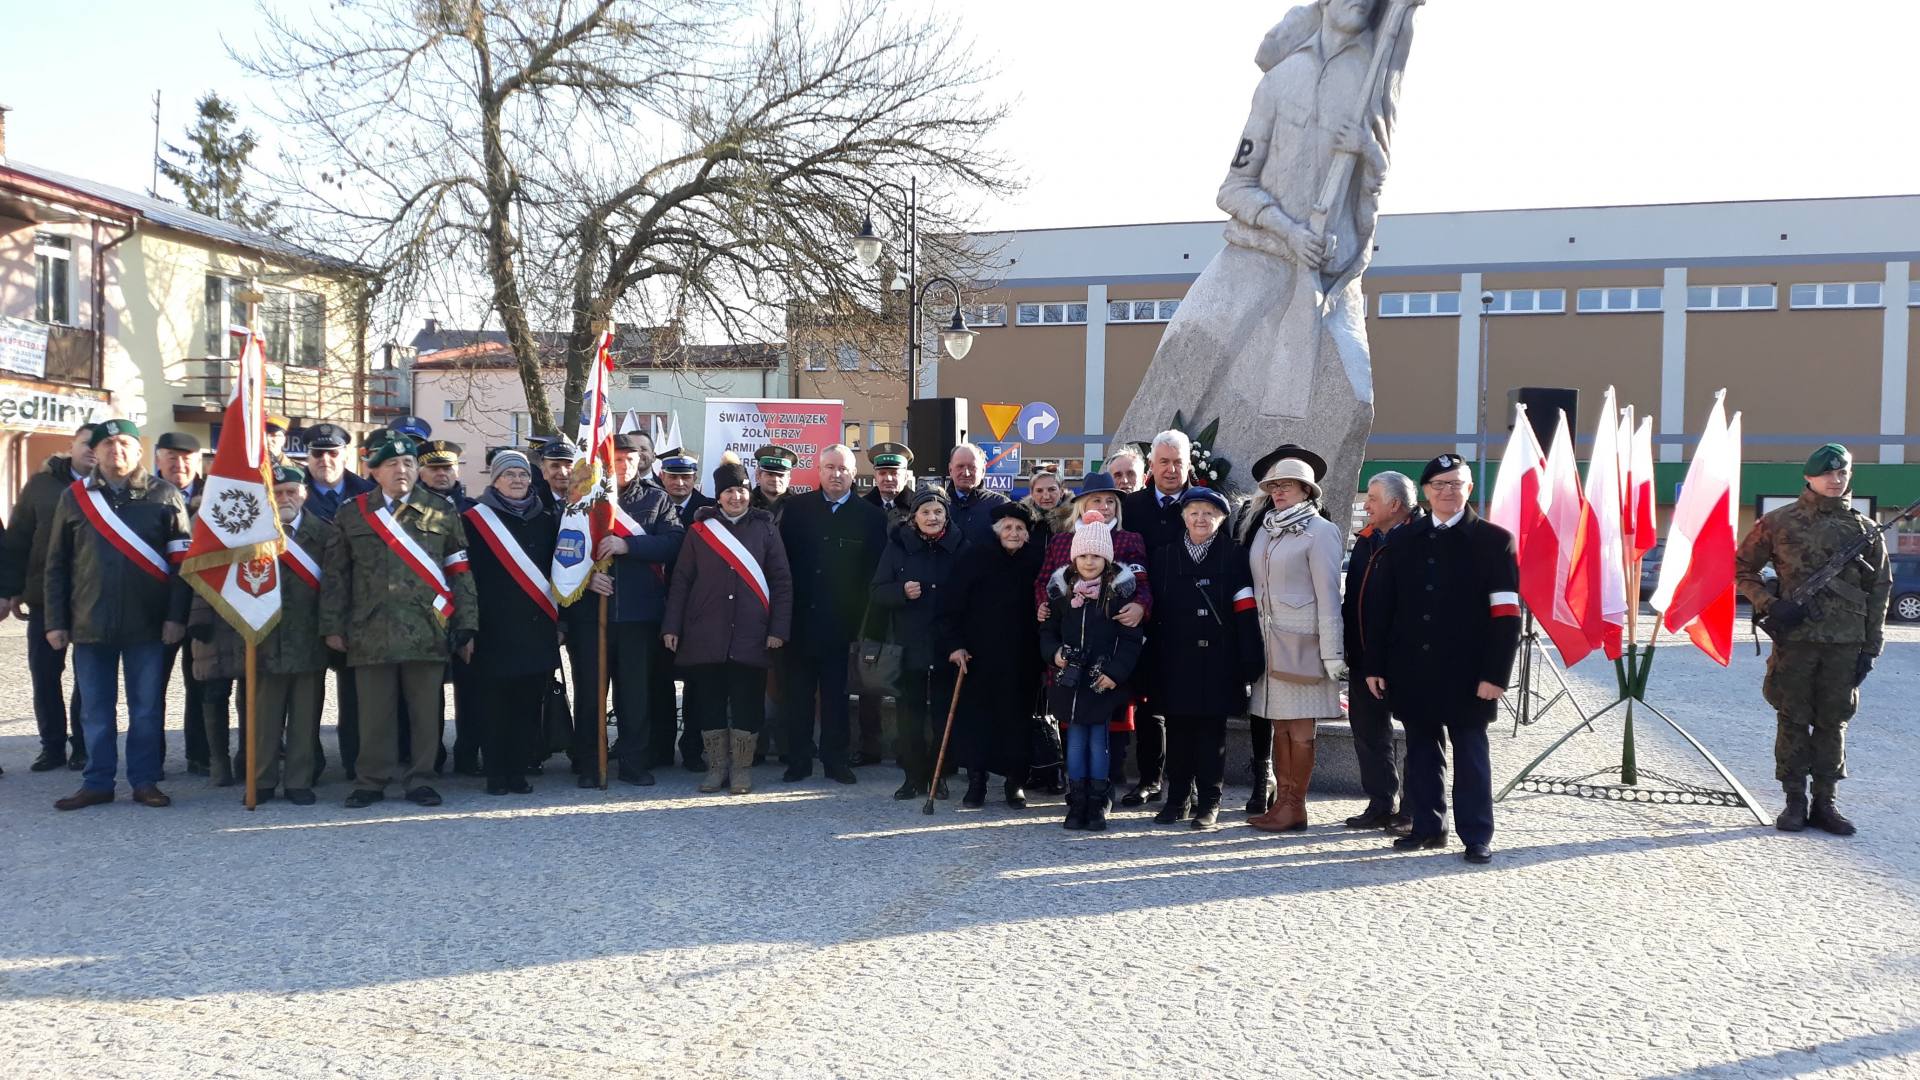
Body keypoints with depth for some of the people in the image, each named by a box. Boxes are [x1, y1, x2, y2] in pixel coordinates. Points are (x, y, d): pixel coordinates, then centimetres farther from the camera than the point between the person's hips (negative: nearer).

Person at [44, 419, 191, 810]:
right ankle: (97, 783, 18)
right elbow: (57, 565, 9)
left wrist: (176, 616, -9)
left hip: (148, 624, -2)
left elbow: (182, 561, -2)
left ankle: (145, 781, 15)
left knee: (147, 708, 5)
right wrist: (56, 621, 3)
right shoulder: (74, 497, 7)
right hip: (90, 624, 2)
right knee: (95, 710, 9)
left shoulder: (165, 496, 1)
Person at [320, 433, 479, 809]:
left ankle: (420, 780, 15)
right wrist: (333, 626, 5)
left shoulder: (441, 512, 7)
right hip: (371, 632, 0)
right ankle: (370, 781, 16)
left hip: (427, 631, 0)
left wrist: (466, 626, 1)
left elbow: (460, 572, 6)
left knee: (425, 711, 4)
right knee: (375, 711, 4)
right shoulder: (351, 514, 10)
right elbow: (335, 575, 10)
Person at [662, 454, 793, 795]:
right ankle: (716, 767, 17)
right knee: (709, 702, 5)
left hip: (751, 637, -1)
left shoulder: (765, 528, 5)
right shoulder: (699, 529, 6)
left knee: (747, 703, 2)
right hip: (705, 636, 1)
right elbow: (680, 581, 7)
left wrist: (778, 628, -5)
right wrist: (671, 626, 0)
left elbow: (782, 582, 3)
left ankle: (742, 768, 14)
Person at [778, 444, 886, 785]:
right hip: (800, 617, 1)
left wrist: (860, 616, -7)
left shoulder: (871, 516, 2)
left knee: (836, 694, 7)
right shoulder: (796, 507, 5)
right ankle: (798, 760, 16)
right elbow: (782, 558, 2)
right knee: (798, 692, 7)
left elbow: (874, 571, 0)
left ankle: (835, 759, 17)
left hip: (839, 622, -1)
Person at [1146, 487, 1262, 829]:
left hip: (1217, 659, -2)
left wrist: (1251, 659, -9)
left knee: (1212, 732, 3)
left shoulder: (1232, 555, 1)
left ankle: (1208, 803, 13)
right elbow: (1154, 610, 7)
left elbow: (1246, 609, -4)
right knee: (1177, 730, 8)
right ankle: (1178, 798, 20)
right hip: (1175, 658, 2)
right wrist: (1152, 660, 3)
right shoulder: (1164, 555, 9)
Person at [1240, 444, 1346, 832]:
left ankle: (1295, 806, 7)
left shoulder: (1320, 531, -7)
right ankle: (1281, 801, 15)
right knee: (1278, 726, 9)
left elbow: (1327, 595, -11)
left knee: (1300, 728, 0)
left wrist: (1332, 653, -13)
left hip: (1301, 642, -6)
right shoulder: (1263, 530, 11)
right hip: (1268, 641, 6)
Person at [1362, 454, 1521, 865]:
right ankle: (1428, 827, 22)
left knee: (1470, 753, 3)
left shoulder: (1494, 540, -1)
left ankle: (1477, 836, 12)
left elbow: (1506, 614, -6)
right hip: (1413, 672, 4)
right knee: (1422, 751, 11)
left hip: (1466, 673, -3)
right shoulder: (1404, 541, 9)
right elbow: (1380, 606, 8)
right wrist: (1375, 665, 3)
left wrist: (1495, 674, -12)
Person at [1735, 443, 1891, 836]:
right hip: (1794, 637, -1)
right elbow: (1741, 568, 7)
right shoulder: (1780, 522, 2)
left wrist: (1870, 648, 4)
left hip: (1845, 642, 2)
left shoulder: (1865, 529, 7)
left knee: (1833, 723, 7)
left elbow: (1879, 590, 9)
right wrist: (1770, 604, -8)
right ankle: (1795, 802, 11)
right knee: (1792, 720, 3)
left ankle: (1825, 802, 15)